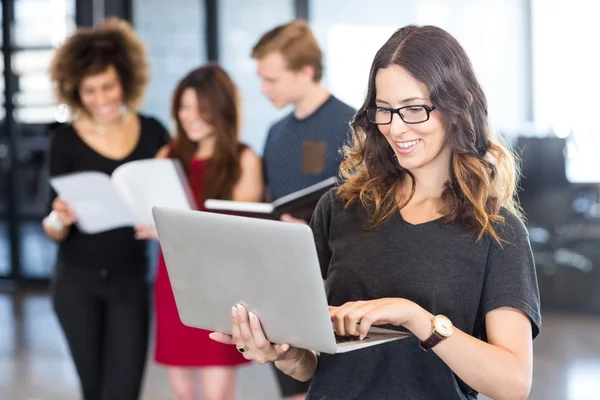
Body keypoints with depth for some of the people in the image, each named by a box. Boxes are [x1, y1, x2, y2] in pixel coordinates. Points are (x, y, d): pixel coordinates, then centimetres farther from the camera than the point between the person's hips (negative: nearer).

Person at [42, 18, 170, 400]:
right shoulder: (67, 140, -5)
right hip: (78, 282, 0)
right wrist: (60, 218, -26)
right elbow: (54, 232, -4)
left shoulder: (153, 133, -1)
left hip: (129, 281, 0)